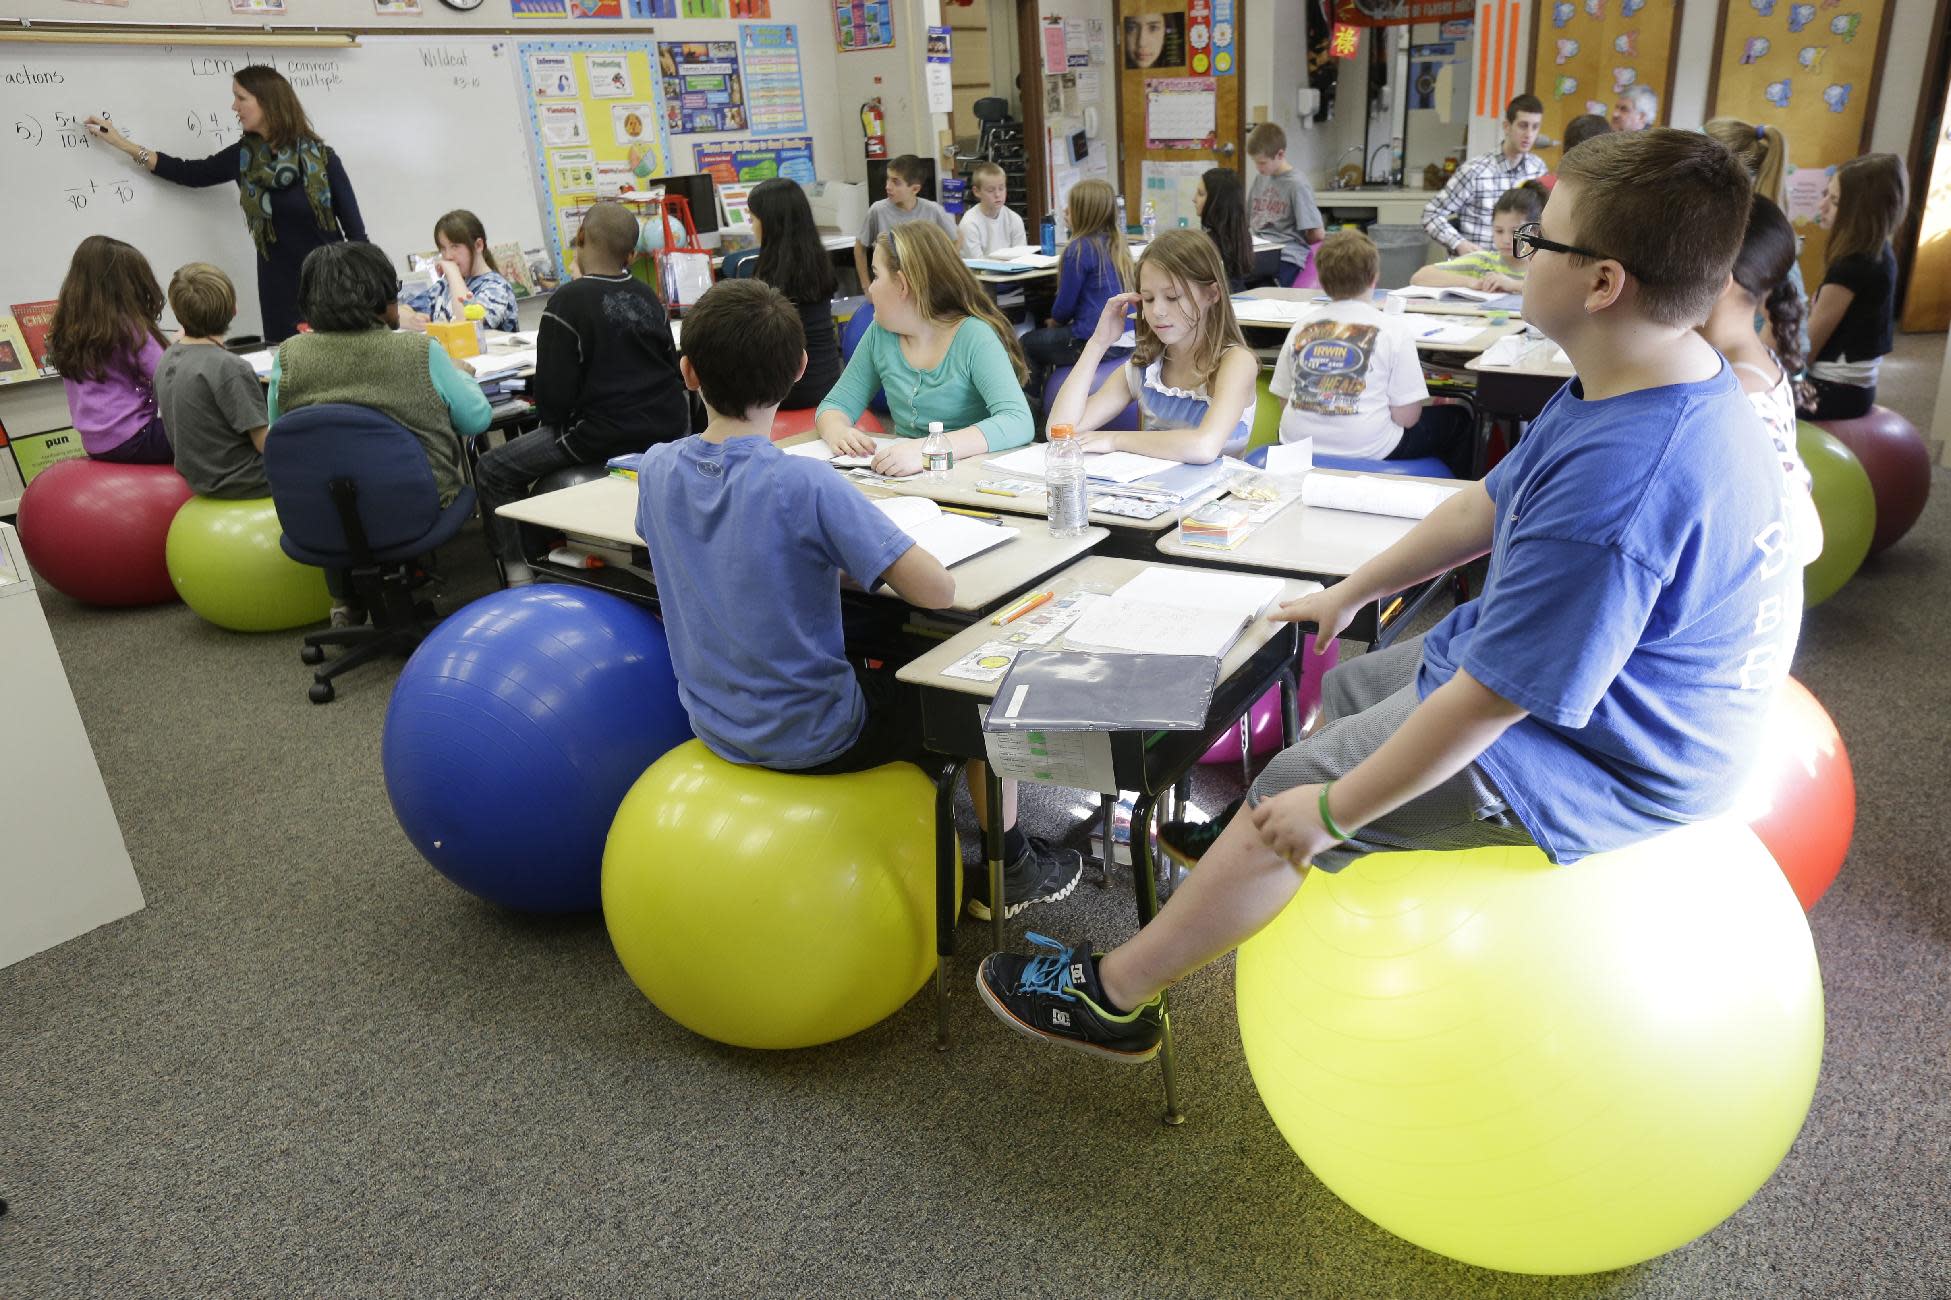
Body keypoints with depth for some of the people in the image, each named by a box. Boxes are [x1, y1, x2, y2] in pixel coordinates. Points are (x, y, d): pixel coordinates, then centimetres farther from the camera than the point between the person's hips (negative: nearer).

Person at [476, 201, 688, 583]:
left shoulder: (568, 300, -13)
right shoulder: (647, 296, 6)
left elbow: (553, 393, -14)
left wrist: (553, 420, 7)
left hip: (604, 437, -7)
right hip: (667, 428, 7)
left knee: (493, 471, 7)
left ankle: (519, 573, 5)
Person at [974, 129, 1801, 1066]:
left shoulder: (1615, 486, -37)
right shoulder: (1667, 387, -1)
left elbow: (1487, 699, -32)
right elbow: (1490, 504, 8)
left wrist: (1330, 810, -21)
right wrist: (1349, 594, 14)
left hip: (1595, 770, -10)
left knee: (1296, 791, -5)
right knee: (1347, 688, 20)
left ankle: (1115, 994, 11)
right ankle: (1255, 839, 43)